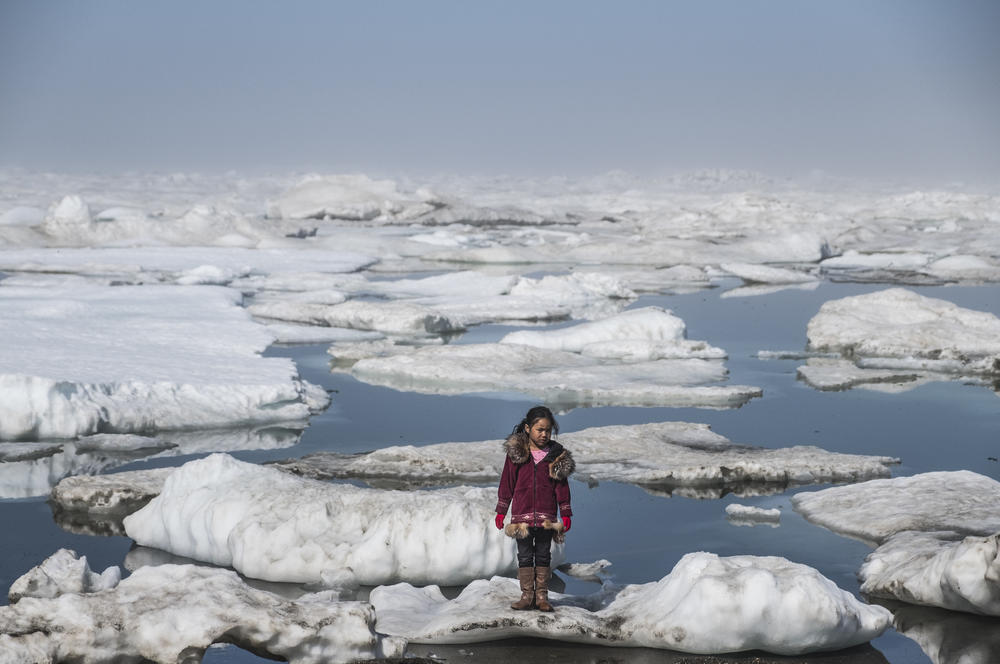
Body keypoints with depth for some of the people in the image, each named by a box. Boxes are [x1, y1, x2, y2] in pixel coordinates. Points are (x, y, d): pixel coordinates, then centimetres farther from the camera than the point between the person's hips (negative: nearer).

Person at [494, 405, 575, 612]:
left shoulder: (557, 455, 2)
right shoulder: (516, 452, 0)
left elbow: (562, 486, 6)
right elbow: (507, 482, 4)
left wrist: (566, 514, 3)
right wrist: (501, 511, 4)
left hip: (546, 516, 1)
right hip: (522, 514, -1)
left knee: (543, 556, 7)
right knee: (524, 556, 4)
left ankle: (542, 596, 12)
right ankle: (527, 595, 9)